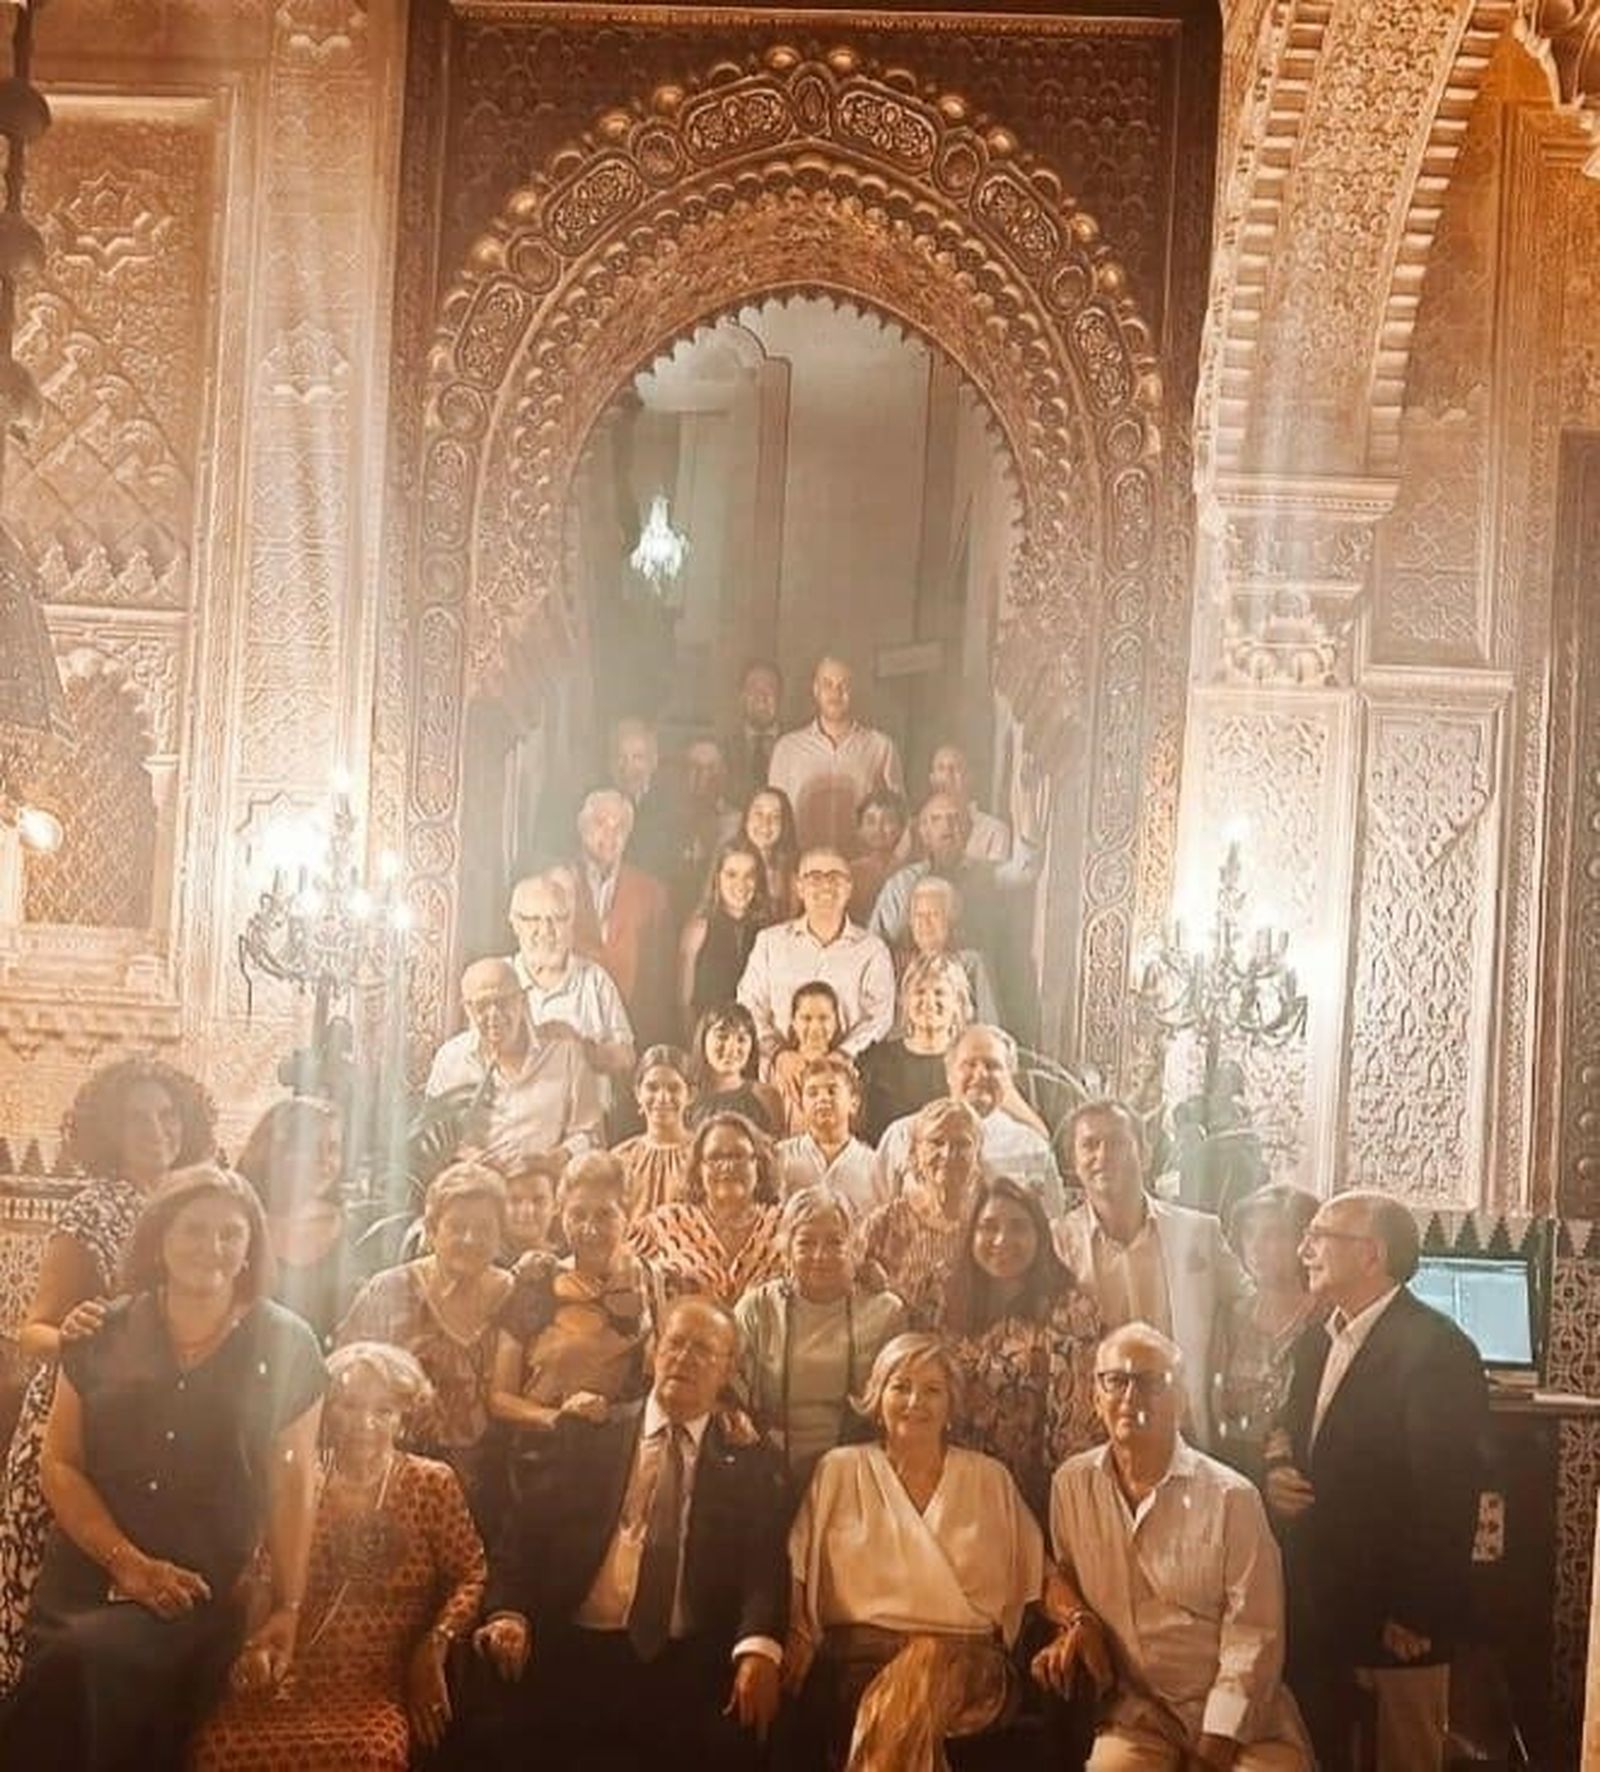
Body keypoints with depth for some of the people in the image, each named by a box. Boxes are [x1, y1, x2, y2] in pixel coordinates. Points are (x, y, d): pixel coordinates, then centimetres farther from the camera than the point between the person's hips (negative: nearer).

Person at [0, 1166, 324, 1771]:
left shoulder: (286, 1346, 2)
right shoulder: (102, 1335, 6)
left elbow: (293, 1484, 4)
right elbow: (59, 1464, 4)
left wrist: (287, 1608, 0)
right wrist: (128, 1563, -9)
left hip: (203, 1597, -2)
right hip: (80, 1583, 3)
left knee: (78, 1665, -29)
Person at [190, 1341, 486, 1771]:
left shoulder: (432, 1485, 9)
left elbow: (472, 1575, 5)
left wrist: (435, 1646, -11)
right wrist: (253, 1643, -7)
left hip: (387, 1681, -2)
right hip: (296, 1673, 2)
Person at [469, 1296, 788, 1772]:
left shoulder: (749, 1462, 14)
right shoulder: (585, 1434, 16)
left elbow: (765, 1564, 1)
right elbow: (524, 1535, 10)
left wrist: (758, 1648, -20)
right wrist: (508, 1614, -10)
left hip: (689, 1667, 0)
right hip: (571, 1652, 0)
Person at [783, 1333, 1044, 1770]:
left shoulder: (992, 1479, 18)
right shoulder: (838, 1470, 14)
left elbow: (1035, 1571, 16)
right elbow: (796, 1575, 7)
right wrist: (796, 1651, -8)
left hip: (967, 1662, 2)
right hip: (857, 1656, -1)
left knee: (927, 1665, -34)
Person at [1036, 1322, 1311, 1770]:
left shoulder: (1231, 1497, -9)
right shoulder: (1071, 1484, 2)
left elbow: (1252, 1637, -9)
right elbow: (1061, 1570, 21)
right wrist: (1076, 1619, 0)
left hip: (1240, 1714, -1)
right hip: (1139, 1710, 2)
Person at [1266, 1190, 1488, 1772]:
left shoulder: (1435, 1348, -15)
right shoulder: (1315, 1342, 11)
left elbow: (1445, 1497, -18)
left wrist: (1416, 1617, -18)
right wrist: (1275, 1475, -2)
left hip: (1396, 1623, -7)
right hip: (1319, 1614, 7)